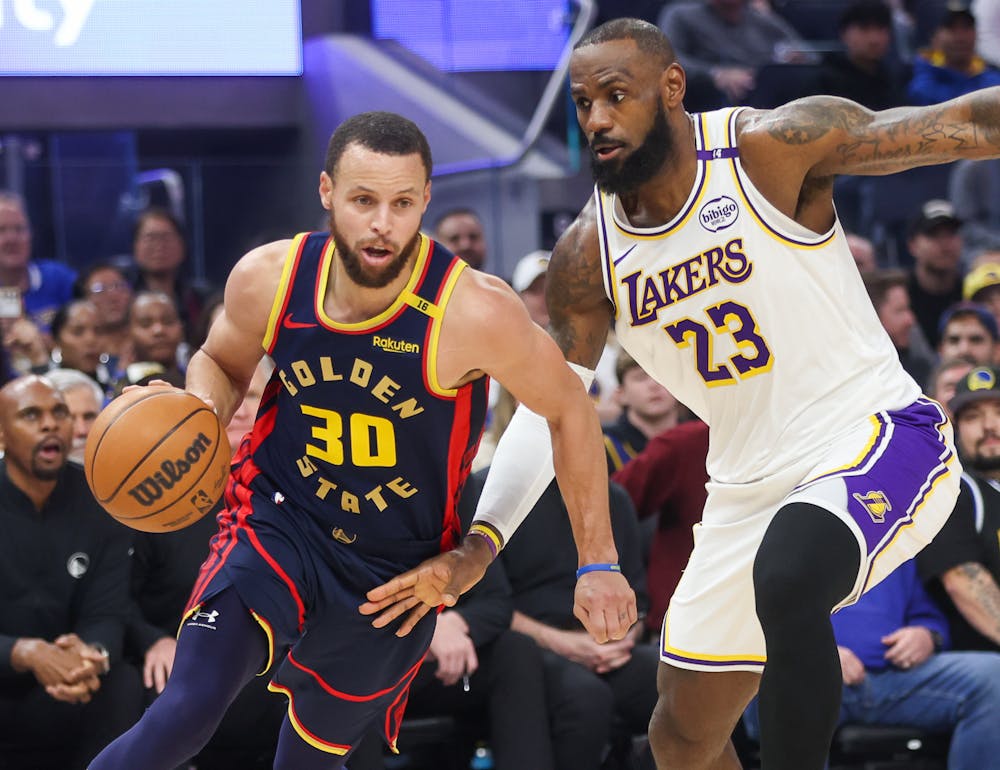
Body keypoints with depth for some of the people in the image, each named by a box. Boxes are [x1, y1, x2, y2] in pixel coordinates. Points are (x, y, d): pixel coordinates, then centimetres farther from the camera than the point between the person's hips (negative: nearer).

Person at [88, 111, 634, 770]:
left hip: (395, 572, 0)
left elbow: (568, 409, -7)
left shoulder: (474, 313, -24)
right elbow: (222, 362, 9)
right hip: (278, 522, 0)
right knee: (185, 716, -23)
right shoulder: (267, 280, -14)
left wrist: (599, 564, -2)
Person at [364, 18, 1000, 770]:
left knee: (787, 581, -38)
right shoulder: (587, 256, -2)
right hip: (750, 488, 6)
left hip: (877, 436, -6)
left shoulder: (775, 147, -16)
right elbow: (547, 407, 4)